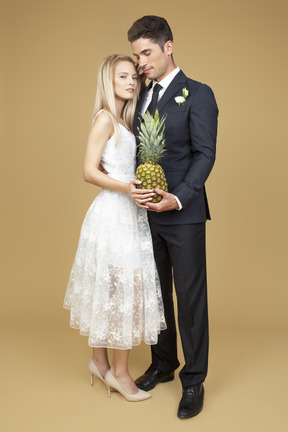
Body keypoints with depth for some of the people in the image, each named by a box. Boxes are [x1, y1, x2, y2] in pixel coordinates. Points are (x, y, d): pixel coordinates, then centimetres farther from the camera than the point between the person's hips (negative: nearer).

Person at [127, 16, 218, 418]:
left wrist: (178, 199, -22)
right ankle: (163, 364, 35)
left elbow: (205, 154, -11)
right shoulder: (143, 97, 15)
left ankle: (193, 381, 18)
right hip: (148, 213, 6)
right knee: (156, 293, 16)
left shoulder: (198, 94, -5)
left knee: (190, 298, 3)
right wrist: (134, 187, -6)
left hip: (183, 214, -6)